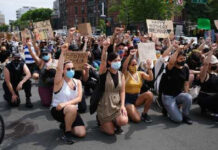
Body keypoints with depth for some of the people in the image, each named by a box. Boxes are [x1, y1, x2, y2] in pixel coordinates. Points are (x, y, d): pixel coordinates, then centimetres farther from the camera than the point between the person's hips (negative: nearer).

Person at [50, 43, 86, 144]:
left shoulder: (77, 82, 2)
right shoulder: (60, 81, -10)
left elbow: (79, 98, -9)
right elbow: (59, 68, -31)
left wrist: (66, 103, -24)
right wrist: (63, 52, -34)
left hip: (71, 111, 5)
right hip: (57, 110, -4)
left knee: (82, 133, -11)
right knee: (72, 108, -39)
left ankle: (66, 125, 19)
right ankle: (67, 132, -14)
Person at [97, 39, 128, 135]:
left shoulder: (121, 75, 3)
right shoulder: (104, 72, -8)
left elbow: (122, 91, 2)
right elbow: (103, 61, -28)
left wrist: (122, 105, -11)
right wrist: (104, 49, -46)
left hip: (117, 104, 3)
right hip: (105, 105, -3)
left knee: (124, 121, -24)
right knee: (110, 132, -2)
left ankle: (115, 122, 13)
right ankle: (100, 119, 29)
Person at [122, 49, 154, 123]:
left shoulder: (141, 73, 4)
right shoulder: (126, 74, -8)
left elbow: (150, 78, -11)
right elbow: (124, 66, -29)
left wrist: (149, 68, -28)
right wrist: (130, 55, -41)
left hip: (137, 97, 5)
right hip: (127, 99, -4)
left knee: (149, 94, -27)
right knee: (137, 119, -21)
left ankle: (144, 114, -5)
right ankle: (128, 111, 14)